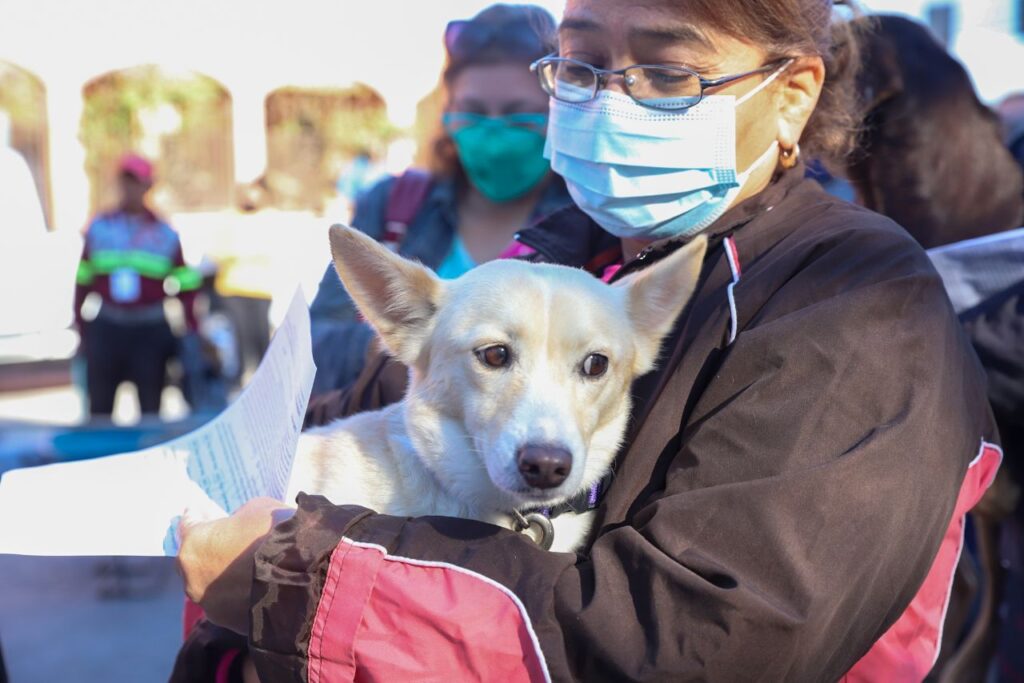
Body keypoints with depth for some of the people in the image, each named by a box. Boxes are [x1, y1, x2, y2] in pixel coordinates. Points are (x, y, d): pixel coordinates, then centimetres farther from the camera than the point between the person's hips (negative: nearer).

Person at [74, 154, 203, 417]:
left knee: (150, 408, 5)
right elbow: (83, 284, 9)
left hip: (151, 333, -1)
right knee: (99, 407, 6)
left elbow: (187, 288, 3)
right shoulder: (99, 228, 5)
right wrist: (81, 330, 8)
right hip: (107, 330, 1)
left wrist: (192, 333, -5)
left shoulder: (164, 234, 2)